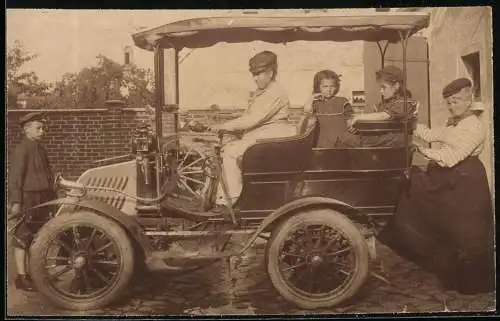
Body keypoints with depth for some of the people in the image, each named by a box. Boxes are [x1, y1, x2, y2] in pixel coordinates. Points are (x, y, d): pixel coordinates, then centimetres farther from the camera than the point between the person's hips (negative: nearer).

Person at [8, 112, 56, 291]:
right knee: (22, 237, -2)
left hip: (42, 200, 9)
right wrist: (15, 202, -20)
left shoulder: (39, 148, 15)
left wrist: (52, 196, 21)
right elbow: (15, 177, -15)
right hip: (27, 200, -9)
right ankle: (21, 277, 4)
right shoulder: (22, 149, -11)